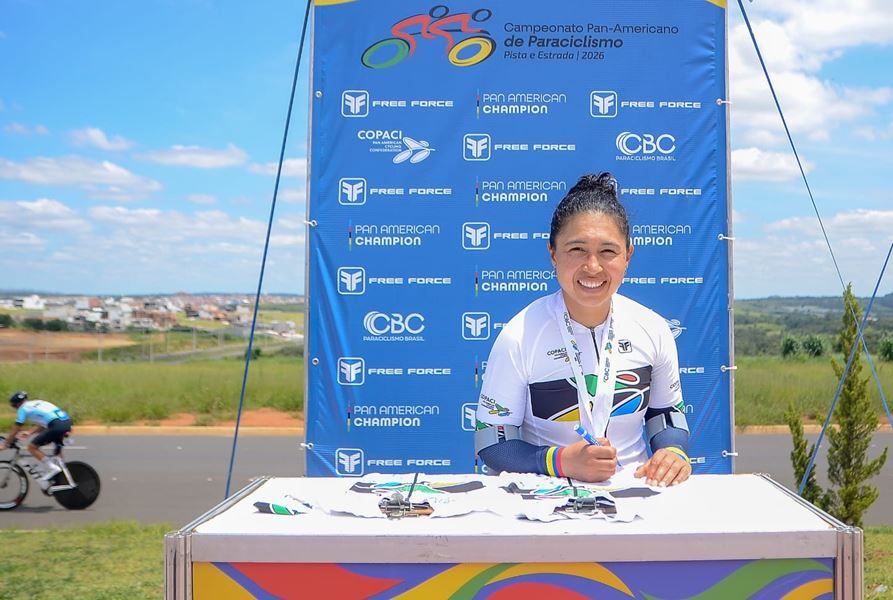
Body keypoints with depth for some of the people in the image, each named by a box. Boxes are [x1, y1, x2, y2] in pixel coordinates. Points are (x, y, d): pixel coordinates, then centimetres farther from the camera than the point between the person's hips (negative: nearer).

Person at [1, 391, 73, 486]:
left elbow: (16, 429, 11)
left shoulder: (23, 408, 9)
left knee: (32, 447, 2)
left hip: (57, 426, -8)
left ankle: (51, 468, -6)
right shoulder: (38, 403, 30)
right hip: (67, 421, 8)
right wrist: (30, 433, 37)